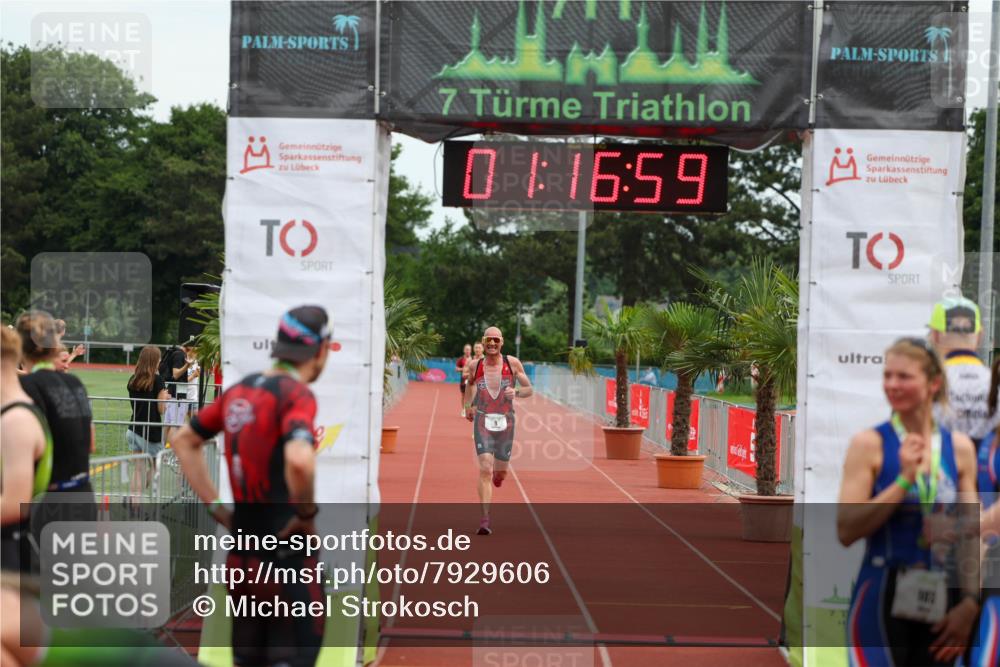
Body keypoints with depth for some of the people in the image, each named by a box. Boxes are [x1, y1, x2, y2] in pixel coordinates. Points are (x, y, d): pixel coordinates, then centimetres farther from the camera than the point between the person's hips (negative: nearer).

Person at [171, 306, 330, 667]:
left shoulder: (240, 391, 10)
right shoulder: (296, 394, -14)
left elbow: (184, 441, 21)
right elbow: (299, 461, -33)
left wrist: (216, 507, 16)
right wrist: (307, 513, -16)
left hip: (242, 556, 8)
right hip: (286, 556, -8)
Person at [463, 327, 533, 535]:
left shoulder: (513, 363, -3)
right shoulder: (475, 366, 1)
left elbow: (529, 390, 3)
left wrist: (516, 392, -16)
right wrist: (468, 404, 18)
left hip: (505, 423, 1)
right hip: (482, 422, -1)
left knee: (500, 472, 14)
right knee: (485, 469, -16)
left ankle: (497, 475, 54)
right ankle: (485, 519, -17)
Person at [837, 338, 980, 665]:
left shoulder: (959, 447, 6)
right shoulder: (869, 444, -6)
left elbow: (971, 533, 10)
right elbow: (846, 531, -13)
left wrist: (970, 601, 1)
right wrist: (904, 479, -17)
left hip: (940, 603, 4)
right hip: (882, 601, -4)